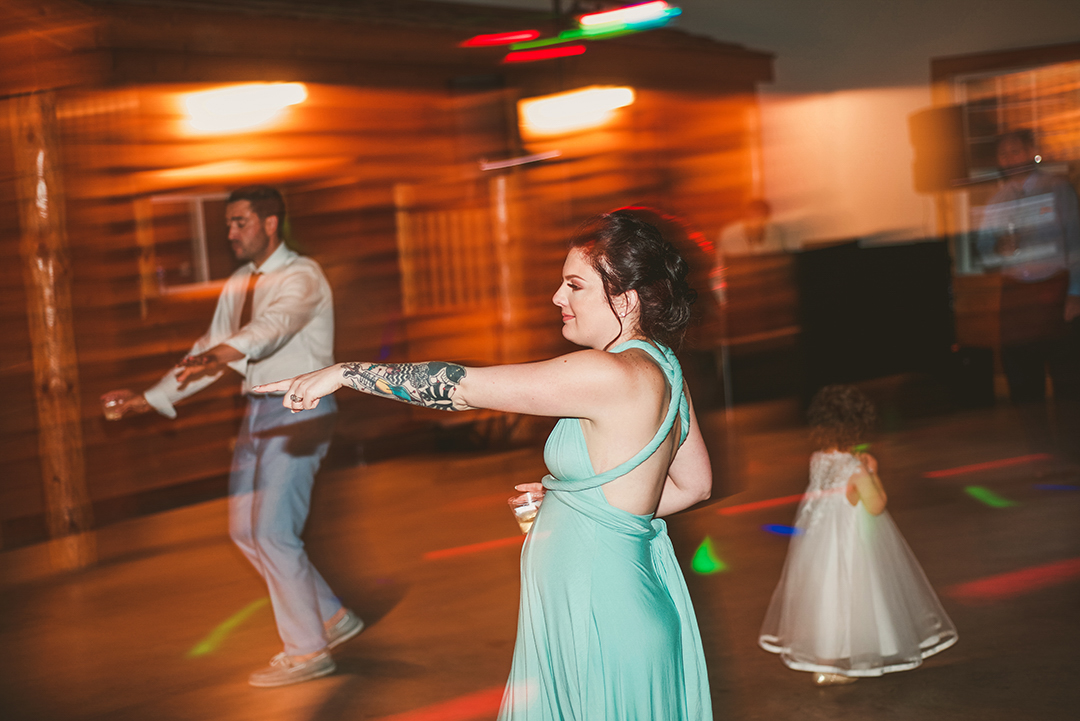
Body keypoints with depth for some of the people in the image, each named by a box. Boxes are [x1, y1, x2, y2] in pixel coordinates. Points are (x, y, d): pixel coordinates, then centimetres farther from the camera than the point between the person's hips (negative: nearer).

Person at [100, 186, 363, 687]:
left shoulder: (301, 277, -13)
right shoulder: (237, 285, 14)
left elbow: (277, 321, -34)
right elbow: (209, 348, 18)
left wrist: (229, 351, -53)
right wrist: (149, 399, 11)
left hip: (298, 410, -9)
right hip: (259, 411, 9)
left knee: (273, 532, -11)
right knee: (245, 530, 12)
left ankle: (307, 651, 4)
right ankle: (331, 617, 25)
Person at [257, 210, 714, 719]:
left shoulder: (610, 375, -24)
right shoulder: (660, 370, 6)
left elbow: (464, 387, -22)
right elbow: (694, 485, 17)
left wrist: (345, 372, -14)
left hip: (598, 616, -10)